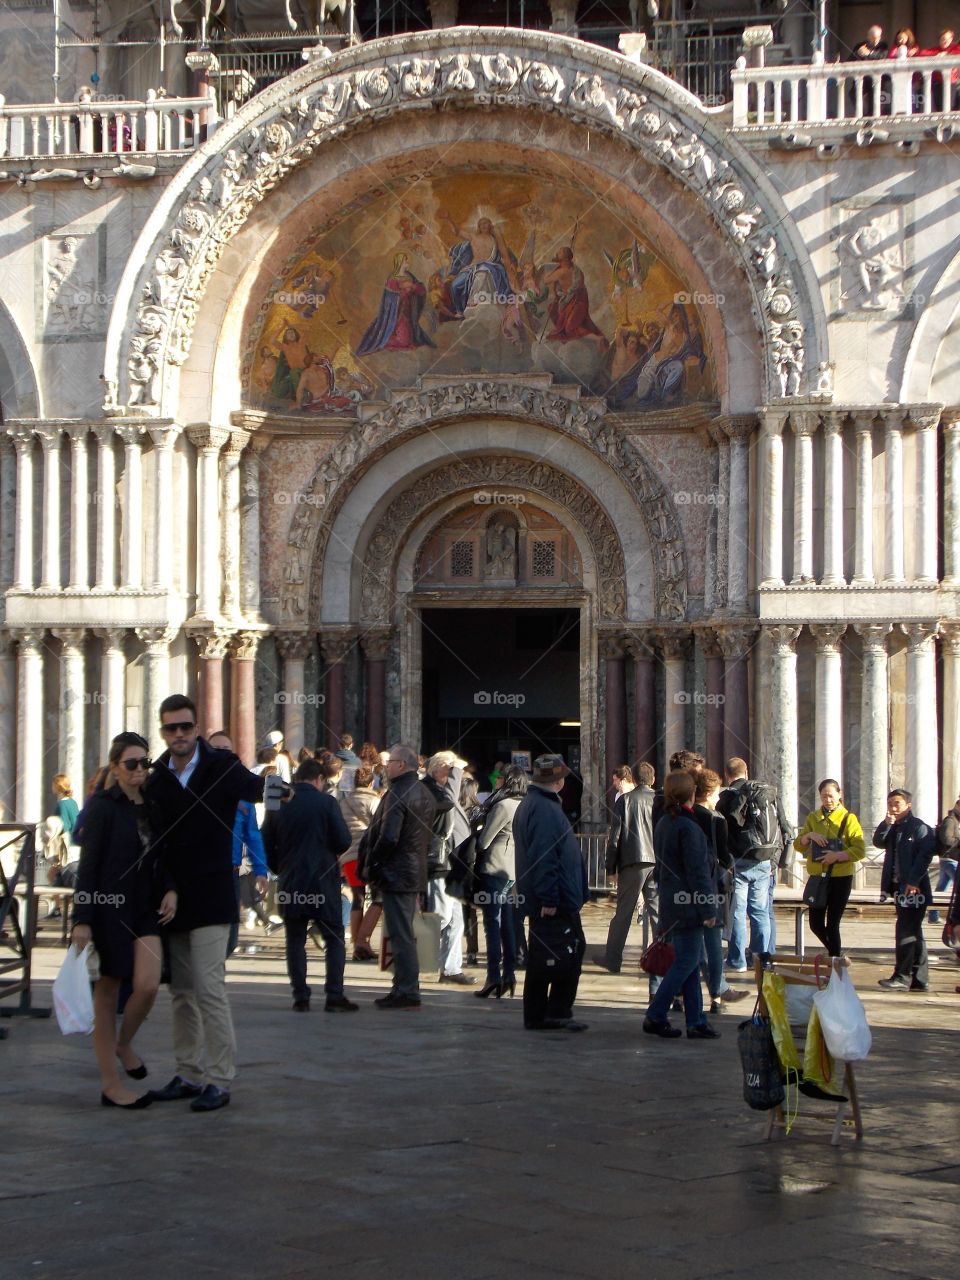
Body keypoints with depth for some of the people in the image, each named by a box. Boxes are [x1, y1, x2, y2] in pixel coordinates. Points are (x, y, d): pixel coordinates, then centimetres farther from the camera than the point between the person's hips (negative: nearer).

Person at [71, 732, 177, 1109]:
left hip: (147, 908, 5)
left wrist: (170, 890, -3)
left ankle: (123, 1044, 19)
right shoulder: (102, 806, -5)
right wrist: (82, 920, -15)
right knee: (107, 992, 2)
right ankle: (110, 1084, 8)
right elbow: (88, 864, -9)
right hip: (109, 908, -5)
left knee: (148, 985, -11)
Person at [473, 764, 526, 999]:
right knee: (508, 925, 11)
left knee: (492, 925, -7)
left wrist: (473, 854, 9)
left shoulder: (503, 805, -15)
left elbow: (484, 840, -11)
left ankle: (493, 977, -11)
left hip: (494, 869, -8)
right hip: (513, 871, 8)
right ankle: (509, 974, 11)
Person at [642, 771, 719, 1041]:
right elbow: (697, 871, -17)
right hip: (689, 905, -9)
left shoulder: (662, 825, 10)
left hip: (671, 904, 9)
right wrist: (708, 909, -13)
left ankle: (696, 1021, 12)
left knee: (688, 962, 11)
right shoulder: (688, 827, -17)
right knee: (686, 962, -3)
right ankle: (655, 1016, -2)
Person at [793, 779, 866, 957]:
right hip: (817, 876, 4)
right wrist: (809, 835, -14)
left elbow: (860, 850, -10)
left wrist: (838, 855, -23)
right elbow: (798, 845, 5)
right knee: (816, 924, 6)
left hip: (841, 877, -4)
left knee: (832, 924, -4)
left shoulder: (849, 818, -2)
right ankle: (835, 952, 30)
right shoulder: (813, 818, 10)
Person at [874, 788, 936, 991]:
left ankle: (902, 977, -9)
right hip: (899, 888, 9)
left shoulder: (919, 828, -9)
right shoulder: (892, 829, 17)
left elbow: (925, 855, -17)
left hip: (914, 889, -9)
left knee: (906, 931, -10)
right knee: (913, 932, 11)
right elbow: (879, 843, 6)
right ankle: (919, 979, 15)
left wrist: (913, 881, -24)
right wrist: (886, 824, -9)